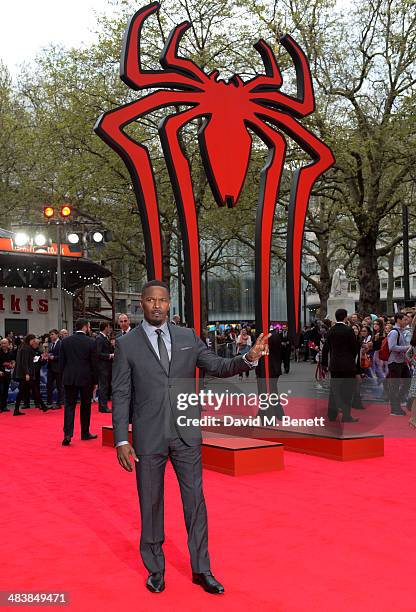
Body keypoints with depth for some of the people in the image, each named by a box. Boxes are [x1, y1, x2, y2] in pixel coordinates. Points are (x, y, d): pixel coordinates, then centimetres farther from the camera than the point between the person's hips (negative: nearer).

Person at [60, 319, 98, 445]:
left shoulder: (65, 341, 1)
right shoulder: (90, 342, -7)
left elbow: (62, 361, 4)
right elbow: (93, 363, -4)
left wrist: (63, 377, 13)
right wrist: (94, 381, 4)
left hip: (69, 378, 2)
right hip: (86, 378, -2)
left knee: (69, 405, 3)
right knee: (85, 406, 12)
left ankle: (68, 434, -12)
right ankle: (85, 433, 22)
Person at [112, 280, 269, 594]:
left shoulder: (188, 337, 5)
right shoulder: (127, 344, -2)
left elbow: (219, 367, 4)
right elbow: (121, 395, -3)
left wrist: (249, 358, -15)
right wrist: (122, 440, -8)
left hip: (186, 433, 2)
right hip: (148, 437, -2)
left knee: (195, 500, 7)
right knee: (151, 503, 10)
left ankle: (201, 569, 21)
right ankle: (155, 568, 29)